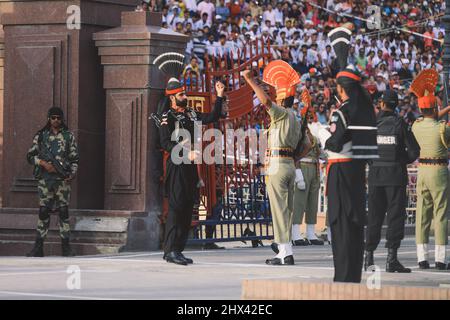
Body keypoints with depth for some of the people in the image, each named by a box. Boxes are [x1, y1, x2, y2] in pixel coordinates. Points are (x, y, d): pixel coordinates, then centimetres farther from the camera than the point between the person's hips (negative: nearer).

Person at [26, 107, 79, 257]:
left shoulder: (68, 136, 7)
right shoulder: (41, 135, 7)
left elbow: (74, 158, 7)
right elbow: (30, 156, 7)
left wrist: (72, 173, -8)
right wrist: (43, 163, -9)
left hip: (62, 179, 0)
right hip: (45, 179, 0)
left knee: (63, 212, -1)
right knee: (43, 212, 1)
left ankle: (66, 247, 2)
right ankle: (38, 247, 4)